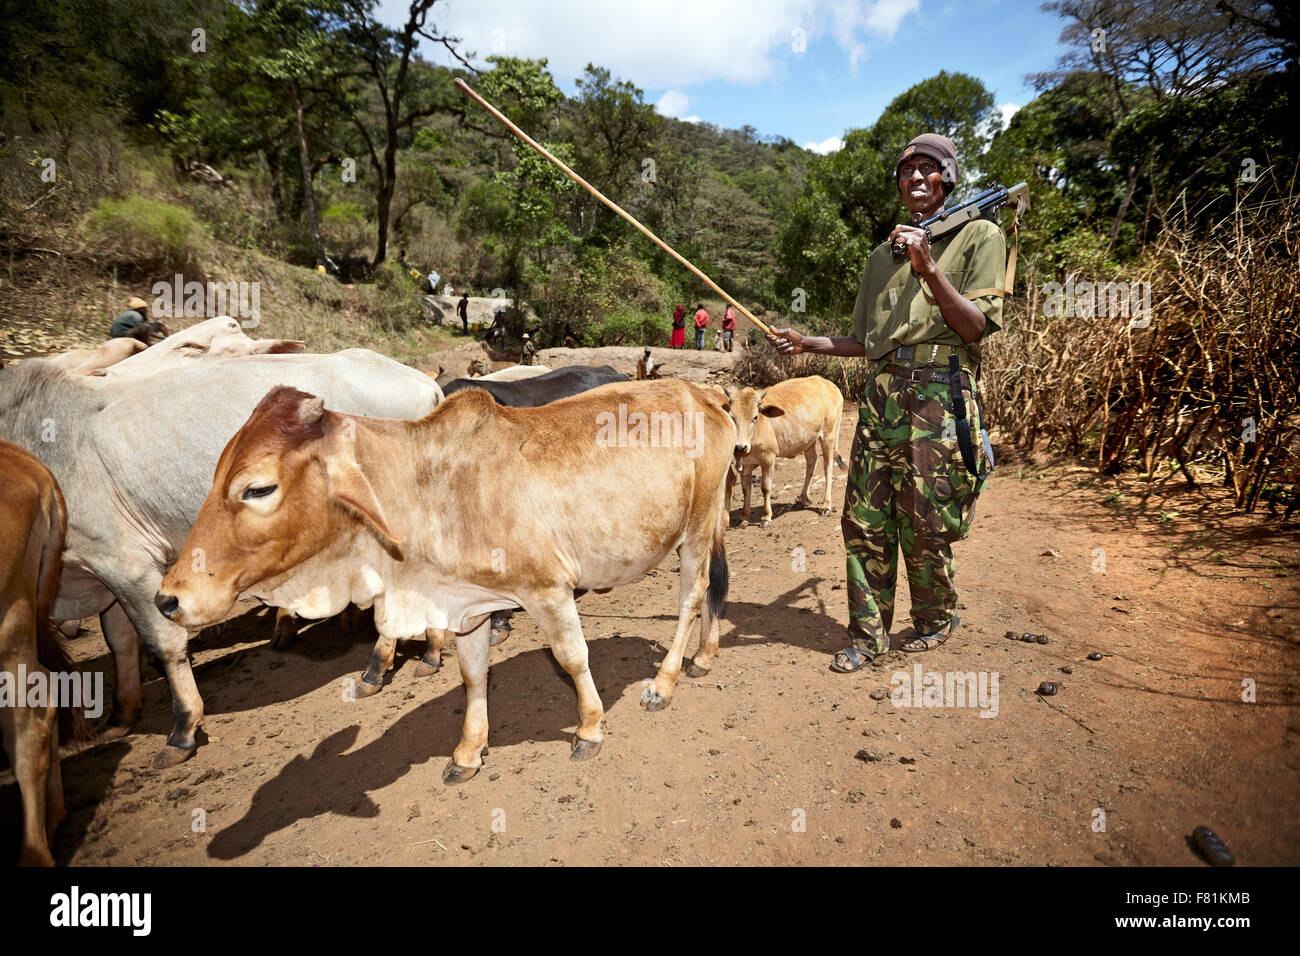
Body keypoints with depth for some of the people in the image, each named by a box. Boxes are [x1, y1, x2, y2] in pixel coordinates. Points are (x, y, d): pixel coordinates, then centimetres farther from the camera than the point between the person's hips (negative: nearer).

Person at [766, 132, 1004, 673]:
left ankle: (936, 619, 26)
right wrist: (805, 343, 12)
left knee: (924, 527, 0)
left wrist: (930, 270, -14)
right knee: (864, 520, 2)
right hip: (882, 393, 5)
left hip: (940, 392, -5)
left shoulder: (979, 236, 5)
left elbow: (977, 328, -6)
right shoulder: (883, 255, 21)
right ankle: (868, 634, 14)